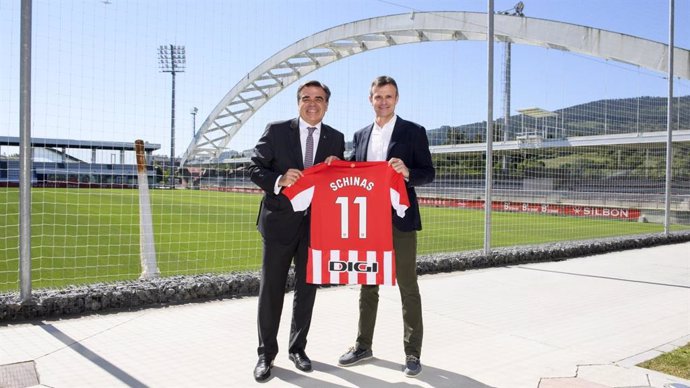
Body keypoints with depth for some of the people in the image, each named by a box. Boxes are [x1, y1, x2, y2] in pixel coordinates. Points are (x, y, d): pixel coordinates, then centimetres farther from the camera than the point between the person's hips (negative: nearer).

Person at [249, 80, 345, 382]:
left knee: (307, 289, 11)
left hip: (316, 224, 3)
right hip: (280, 221, -2)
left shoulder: (336, 138, 7)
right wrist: (279, 180, -21)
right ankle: (266, 353, 18)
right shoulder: (276, 131, 0)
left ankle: (297, 348, 27)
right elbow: (255, 168, -3)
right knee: (271, 289, 4)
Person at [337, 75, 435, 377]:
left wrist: (407, 172, -22)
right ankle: (363, 345, 26)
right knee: (367, 285, 13)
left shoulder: (413, 132, -1)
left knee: (408, 287, 2)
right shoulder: (361, 135, 13)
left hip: (400, 220, -4)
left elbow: (429, 173, -3)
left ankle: (412, 352, 13)